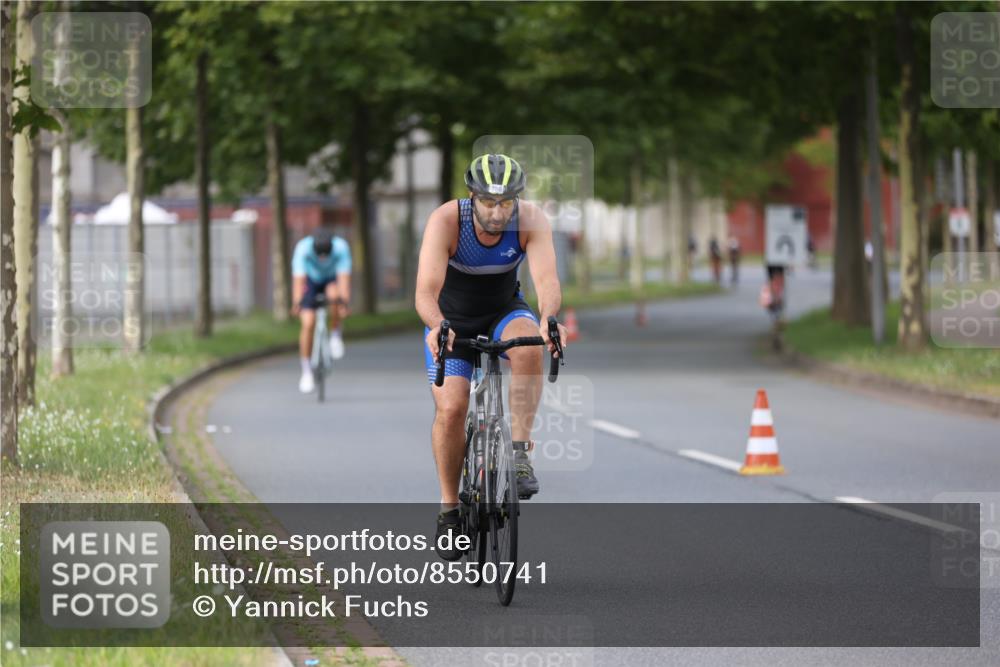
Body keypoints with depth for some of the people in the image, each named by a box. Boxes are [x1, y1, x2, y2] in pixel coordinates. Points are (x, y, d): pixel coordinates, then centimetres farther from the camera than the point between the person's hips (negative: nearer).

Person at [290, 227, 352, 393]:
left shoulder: (341, 247, -30)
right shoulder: (303, 248, -31)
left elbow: (344, 278, -36)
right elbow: (298, 279, -37)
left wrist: (344, 303, -49)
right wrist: (296, 303, -51)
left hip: (331, 279, 0)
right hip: (310, 280, 0)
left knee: (334, 294, -36)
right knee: (308, 323, -17)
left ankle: (335, 335, -11)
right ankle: (306, 372, -6)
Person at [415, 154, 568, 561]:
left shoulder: (531, 221, -25)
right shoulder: (445, 220, -29)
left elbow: (546, 278, -37)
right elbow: (426, 291, -38)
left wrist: (548, 319, -59)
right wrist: (437, 327, -59)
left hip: (505, 310, 1)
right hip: (451, 319, -1)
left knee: (528, 347, -34)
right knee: (450, 408, -18)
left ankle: (520, 452, -25)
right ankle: (449, 509, 0)